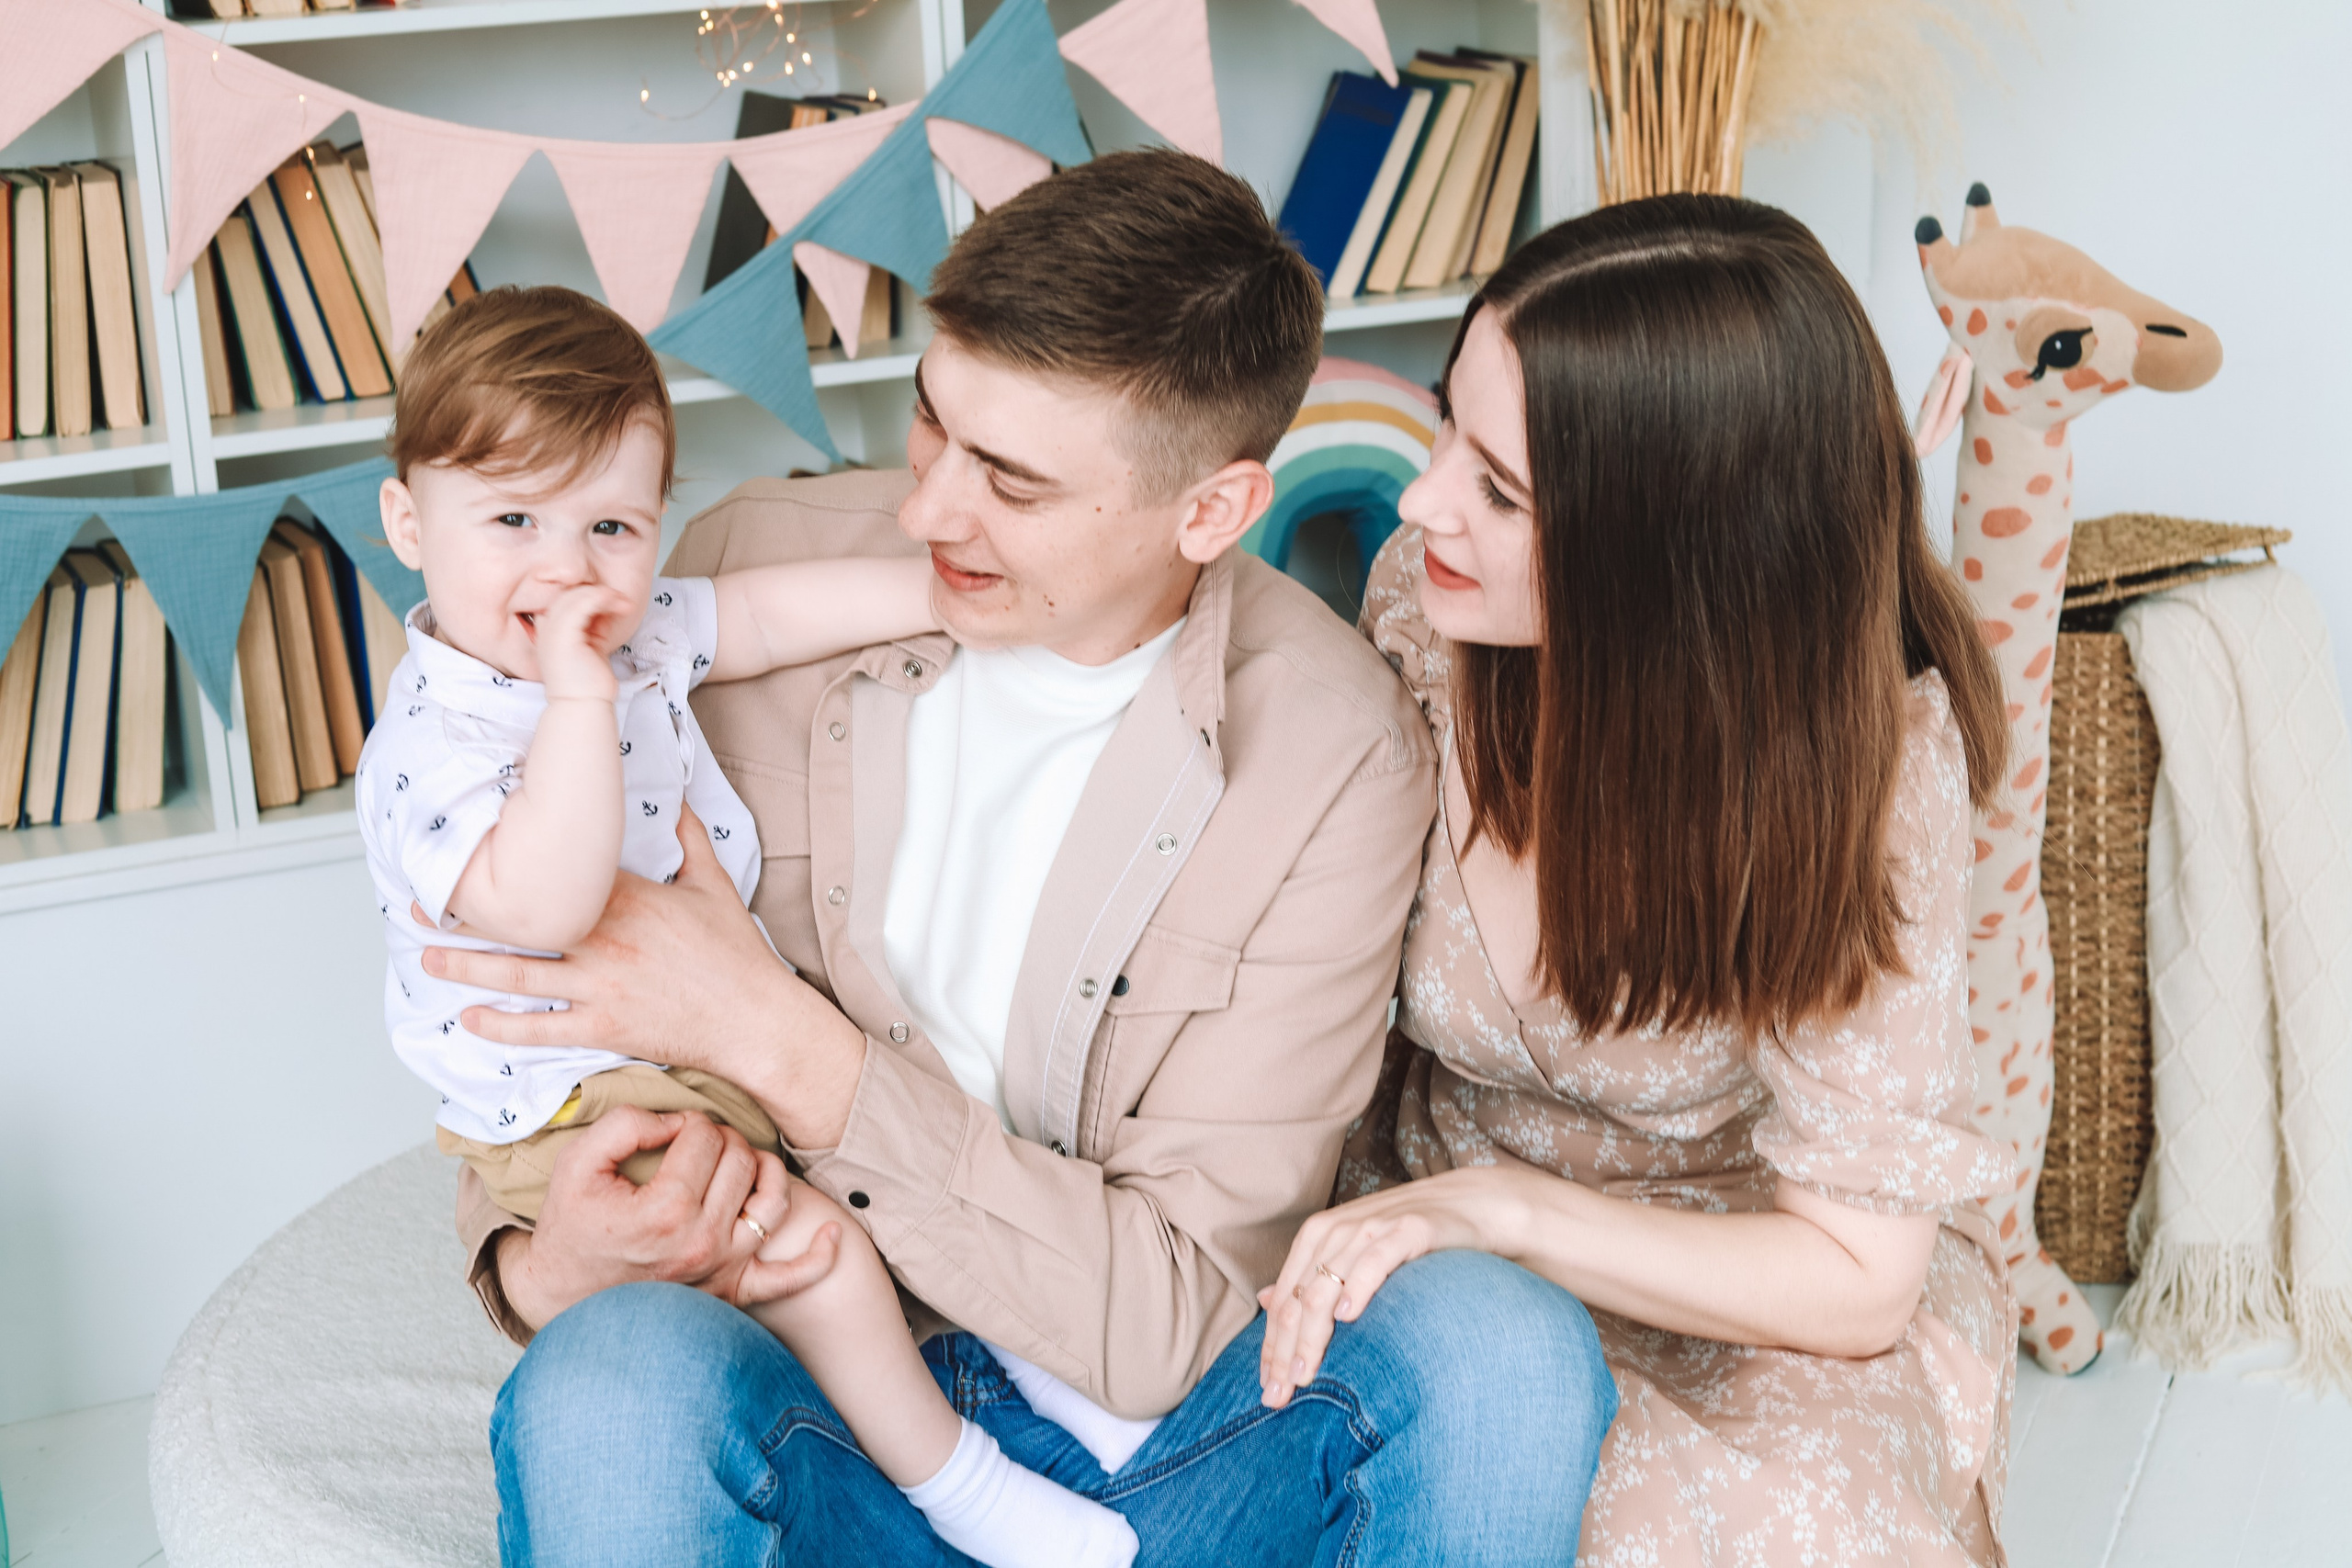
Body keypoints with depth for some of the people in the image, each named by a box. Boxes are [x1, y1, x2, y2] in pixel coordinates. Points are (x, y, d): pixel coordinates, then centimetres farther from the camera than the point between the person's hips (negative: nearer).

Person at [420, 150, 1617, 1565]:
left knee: (1502, 1344, -29)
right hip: (839, 1417, 0)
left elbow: (1164, 1320, -16)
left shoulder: (1339, 756, -14)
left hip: (1189, 1440, 0)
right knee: (609, 1381, -33)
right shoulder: (756, 573, -7)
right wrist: (536, 1261, -19)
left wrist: (775, 1035, -25)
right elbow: (546, 1023, 4)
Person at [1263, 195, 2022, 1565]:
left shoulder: (1867, 751, -25)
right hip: (1449, 1220, 3)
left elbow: (1856, 1283, -20)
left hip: (1766, 1314, -2)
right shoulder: (1424, 602, -17)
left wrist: (1498, 1205, -30)